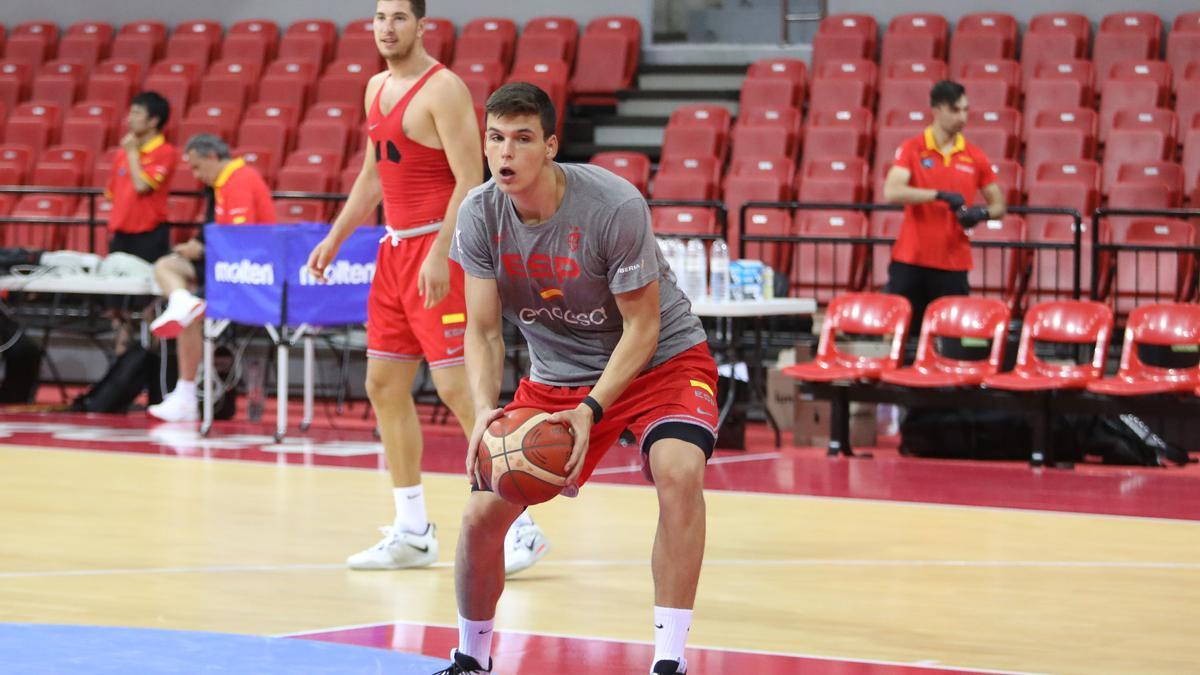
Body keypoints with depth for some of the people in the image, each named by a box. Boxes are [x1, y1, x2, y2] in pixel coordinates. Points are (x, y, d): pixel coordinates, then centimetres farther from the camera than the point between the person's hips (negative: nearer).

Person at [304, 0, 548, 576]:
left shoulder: (442, 90, -13)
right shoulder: (377, 89, 14)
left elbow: (470, 181, -19)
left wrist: (440, 256, -25)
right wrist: (335, 239, 16)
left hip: (437, 249, -9)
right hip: (395, 248, 9)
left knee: (458, 387, -12)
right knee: (384, 387, 9)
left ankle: (518, 527, -8)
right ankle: (412, 533, 17)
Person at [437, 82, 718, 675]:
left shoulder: (614, 206, -28)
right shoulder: (479, 215, -14)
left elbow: (642, 326, -21)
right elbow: (482, 331, -9)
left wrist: (590, 410, -33)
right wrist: (485, 410, -28)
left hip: (663, 359, -4)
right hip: (557, 375, 4)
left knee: (679, 472, -33)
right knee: (481, 514, -2)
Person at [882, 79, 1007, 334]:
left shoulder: (974, 157, 6)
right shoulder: (912, 149, 0)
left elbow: (998, 205, 12)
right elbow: (891, 192, -15)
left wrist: (982, 213, -12)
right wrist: (940, 195, -23)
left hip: (954, 265, 1)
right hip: (910, 261, -1)